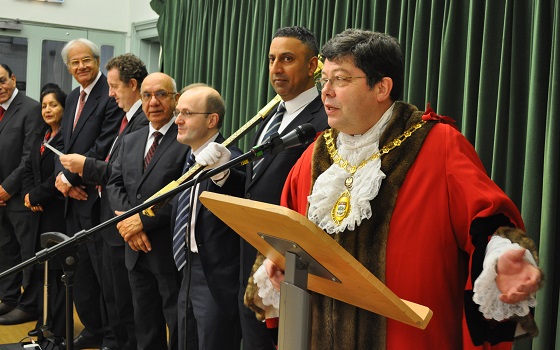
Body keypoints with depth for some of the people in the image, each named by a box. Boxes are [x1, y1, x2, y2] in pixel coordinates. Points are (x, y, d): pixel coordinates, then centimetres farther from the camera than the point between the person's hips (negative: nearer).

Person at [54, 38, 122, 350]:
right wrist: (60, 176, -3)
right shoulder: (73, 98, 15)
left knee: (104, 270, 1)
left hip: (97, 198, -8)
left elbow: (104, 147, -19)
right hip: (74, 197, 9)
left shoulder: (110, 96, -13)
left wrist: (70, 178, -12)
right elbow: (64, 143, 16)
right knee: (81, 268, 15)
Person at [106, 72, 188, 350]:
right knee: (145, 328, 18)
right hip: (137, 249, 7)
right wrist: (125, 218, -9)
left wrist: (143, 220, -17)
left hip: (171, 251, -7)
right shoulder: (130, 141, 14)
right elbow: (114, 184, 10)